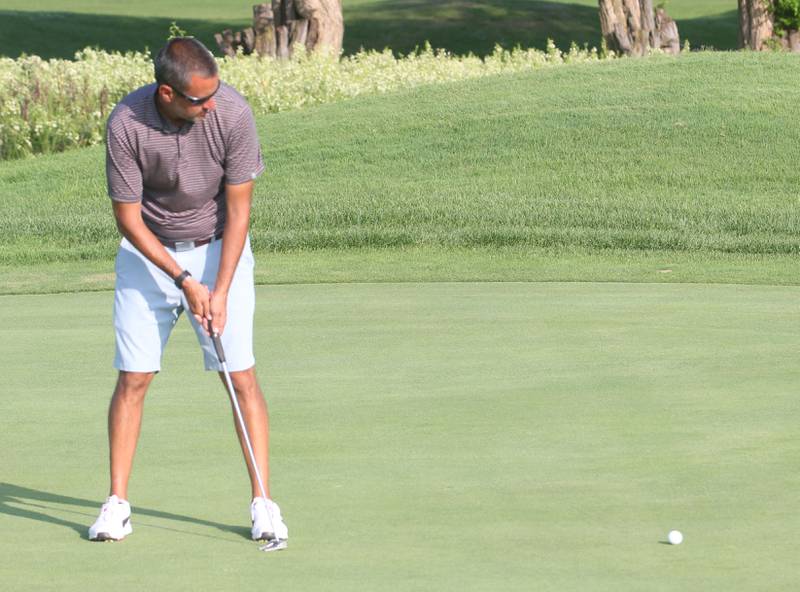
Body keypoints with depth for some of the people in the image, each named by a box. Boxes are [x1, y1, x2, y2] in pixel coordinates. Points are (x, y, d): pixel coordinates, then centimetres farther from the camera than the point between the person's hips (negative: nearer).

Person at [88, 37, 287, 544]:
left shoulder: (233, 113, -22)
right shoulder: (126, 124, -23)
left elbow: (238, 209, -14)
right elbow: (128, 217, -14)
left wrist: (220, 290, -19)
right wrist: (184, 281, -17)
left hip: (219, 249, 0)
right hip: (148, 253, 0)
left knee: (241, 375, -7)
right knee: (133, 378, -3)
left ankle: (263, 502, -3)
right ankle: (118, 504, 4)